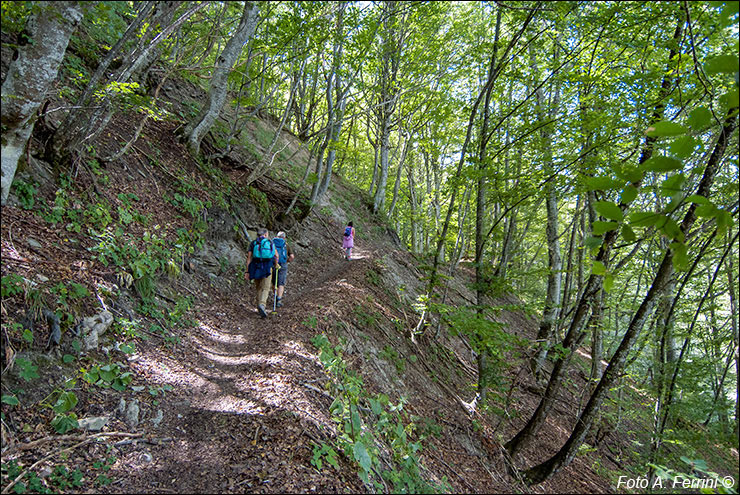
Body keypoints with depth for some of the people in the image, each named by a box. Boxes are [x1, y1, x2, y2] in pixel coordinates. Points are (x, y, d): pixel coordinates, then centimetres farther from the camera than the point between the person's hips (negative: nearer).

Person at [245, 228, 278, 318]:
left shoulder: (253, 243, 8)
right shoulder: (270, 242, 8)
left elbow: (249, 258, 1)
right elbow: (276, 255, 11)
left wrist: (247, 272, 1)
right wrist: (276, 265, 29)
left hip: (256, 268, 2)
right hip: (267, 268, -2)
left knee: (259, 288, 16)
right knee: (265, 288, -4)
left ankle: (260, 307, 17)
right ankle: (262, 305, -27)